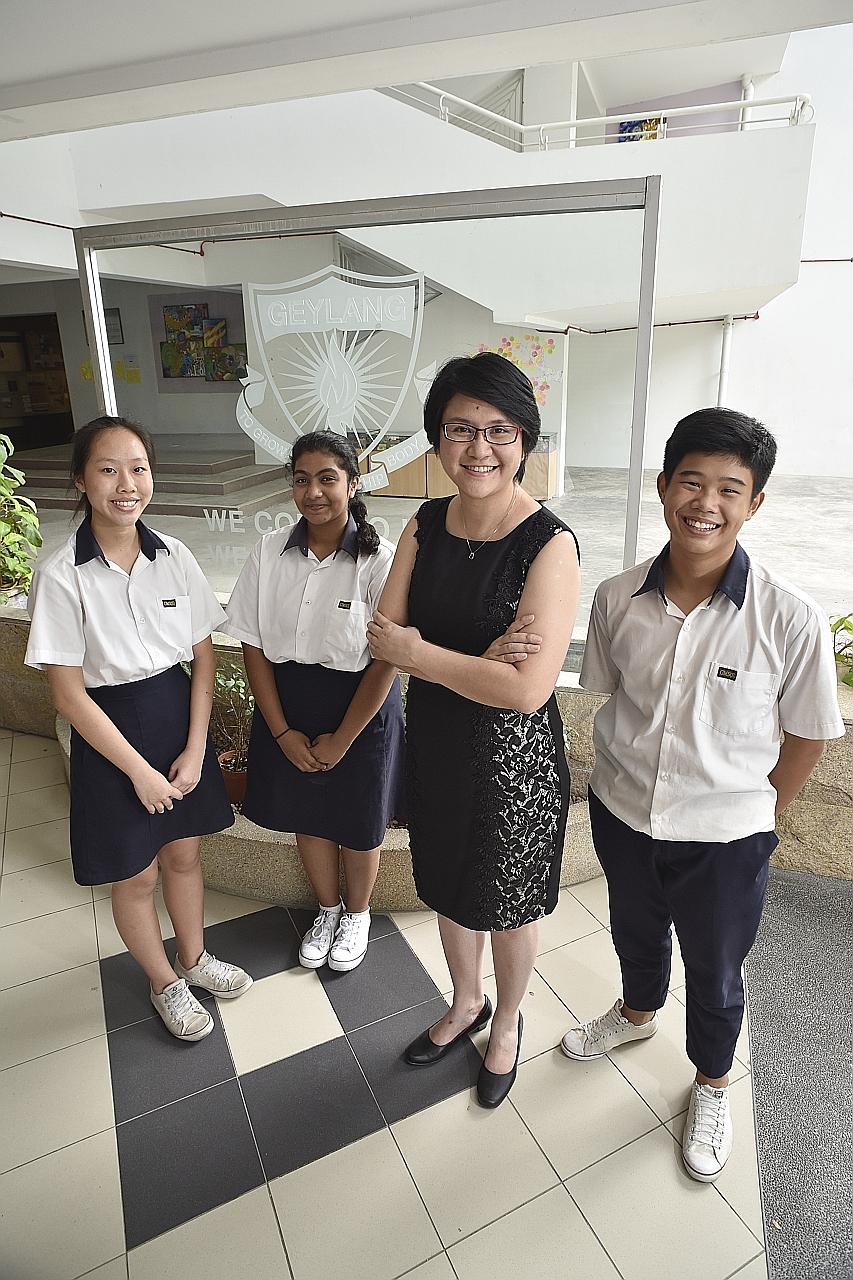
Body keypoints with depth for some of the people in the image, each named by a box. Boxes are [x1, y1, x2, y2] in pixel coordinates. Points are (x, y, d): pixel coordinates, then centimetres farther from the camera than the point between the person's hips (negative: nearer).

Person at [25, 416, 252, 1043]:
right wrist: (139, 770, -12)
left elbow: (204, 656, -2)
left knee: (183, 852, 20)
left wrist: (195, 749, -7)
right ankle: (165, 982, 41)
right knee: (136, 874, 15)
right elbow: (70, 692, -14)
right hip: (110, 730, -3)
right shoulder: (62, 575, -17)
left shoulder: (175, 557, -6)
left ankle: (193, 957, 46)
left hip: (178, 714, 3)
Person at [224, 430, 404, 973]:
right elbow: (253, 646, -4)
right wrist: (283, 733, -8)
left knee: (358, 826, 16)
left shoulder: (379, 560, -18)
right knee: (307, 817, 21)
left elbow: (385, 662, -17)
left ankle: (357, 914, 46)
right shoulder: (271, 551, -6)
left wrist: (340, 740, -13)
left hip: (359, 710, -3)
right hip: (287, 709, 4)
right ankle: (327, 909, 49)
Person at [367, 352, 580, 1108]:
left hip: (513, 759, -5)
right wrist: (477, 660, -23)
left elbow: (528, 687, -27)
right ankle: (467, 1002, 56)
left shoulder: (549, 544, -22)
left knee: (507, 906, 19)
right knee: (449, 890, 25)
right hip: (435, 743, 6)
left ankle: (508, 1024, 51)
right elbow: (383, 634, -8)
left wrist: (417, 653, -20)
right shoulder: (426, 526, -4)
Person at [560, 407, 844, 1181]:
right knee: (636, 931, 30)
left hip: (725, 839, -2)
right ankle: (637, 1014, 63)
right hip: (621, 814, 3)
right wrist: (631, 775, 5)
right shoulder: (618, 599, -14)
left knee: (714, 973, 22)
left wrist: (758, 815, 0)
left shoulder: (791, 620, -23)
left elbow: (808, 734, -9)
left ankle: (712, 1085, 54)